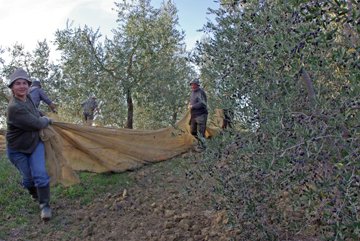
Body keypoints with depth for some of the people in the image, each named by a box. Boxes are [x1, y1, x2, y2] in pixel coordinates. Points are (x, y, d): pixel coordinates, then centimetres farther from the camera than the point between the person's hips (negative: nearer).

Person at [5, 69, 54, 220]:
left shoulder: (28, 97, -7)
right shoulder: (14, 108, -32)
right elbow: (37, 124, -27)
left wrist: (43, 117, 11)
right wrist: (46, 121, -9)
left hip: (35, 143, 5)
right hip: (18, 149, -5)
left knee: (40, 174, -8)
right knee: (28, 177, 10)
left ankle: (45, 205, 4)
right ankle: (34, 195, 41)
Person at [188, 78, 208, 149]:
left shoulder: (200, 93, -13)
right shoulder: (193, 92, 16)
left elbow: (203, 103, -25)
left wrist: (192, 106, -20)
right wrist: (190, 104, 10)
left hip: (200, 116, -9)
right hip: (193, 116, 9)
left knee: (200, 133, -7)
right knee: (193, 131, 13)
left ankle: (202, 146, 2)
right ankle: (200, 141, 30)